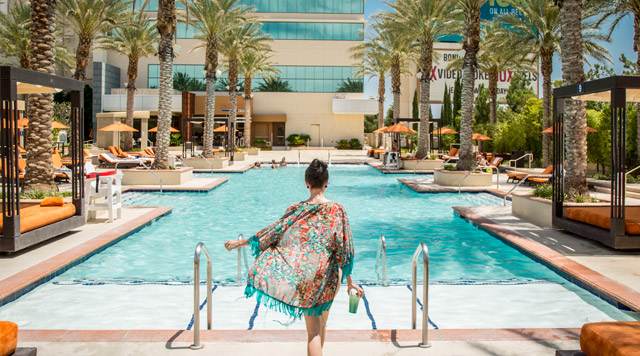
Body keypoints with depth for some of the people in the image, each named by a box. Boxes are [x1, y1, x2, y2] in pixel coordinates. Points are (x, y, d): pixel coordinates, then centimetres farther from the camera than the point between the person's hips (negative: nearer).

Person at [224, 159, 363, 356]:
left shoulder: (297, 209, -3)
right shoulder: (337, 210, -6)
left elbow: (274, 230, 2)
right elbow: (344, 247, -6)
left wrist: (240, 242, 14)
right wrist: (349, 281, 0)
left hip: (305, 277, 0)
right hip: (328, 275, 0)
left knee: (313, 330, 9)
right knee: (322, 323, 22)